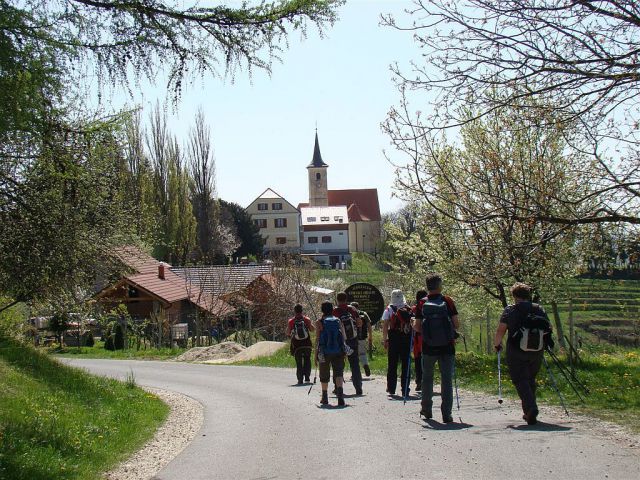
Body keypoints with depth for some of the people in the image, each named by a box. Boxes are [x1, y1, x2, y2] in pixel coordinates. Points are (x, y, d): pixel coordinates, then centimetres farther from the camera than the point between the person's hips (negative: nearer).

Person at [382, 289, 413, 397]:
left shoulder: (389, 310, 0)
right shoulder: (408, 309, 5)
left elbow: (385, 326, -5)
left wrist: (384, 340, -1)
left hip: (393, 339, -1)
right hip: (406, 338, 1)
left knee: (392, 364, 8)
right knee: (406, 364, 6)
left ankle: (391, 389, 11)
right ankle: (405, 389, 6)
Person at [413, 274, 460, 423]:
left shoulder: (422, 304, -3)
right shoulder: (448, 301, -4)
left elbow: (417, 327, -4)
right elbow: (457, 325, -5)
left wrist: (413, 324, 18)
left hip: (428, 348, 1)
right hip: (447, 348, -1)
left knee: (427, 377, 18)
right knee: (447, 379, 4)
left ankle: (426, 409, 26)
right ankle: (446, 414, 0)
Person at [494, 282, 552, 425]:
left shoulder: (510, 311, -4)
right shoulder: (539, 309, 7)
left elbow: (500, 331, -7)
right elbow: (549, 329, 11)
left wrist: (497, 344, 10)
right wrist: (543, 344, 26)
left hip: (516, 352, -4)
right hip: (536, 352, 4)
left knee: (520, 381, -2)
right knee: (531, 380, 18)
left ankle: (531, 409, -20)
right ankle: (529, 412, 23)